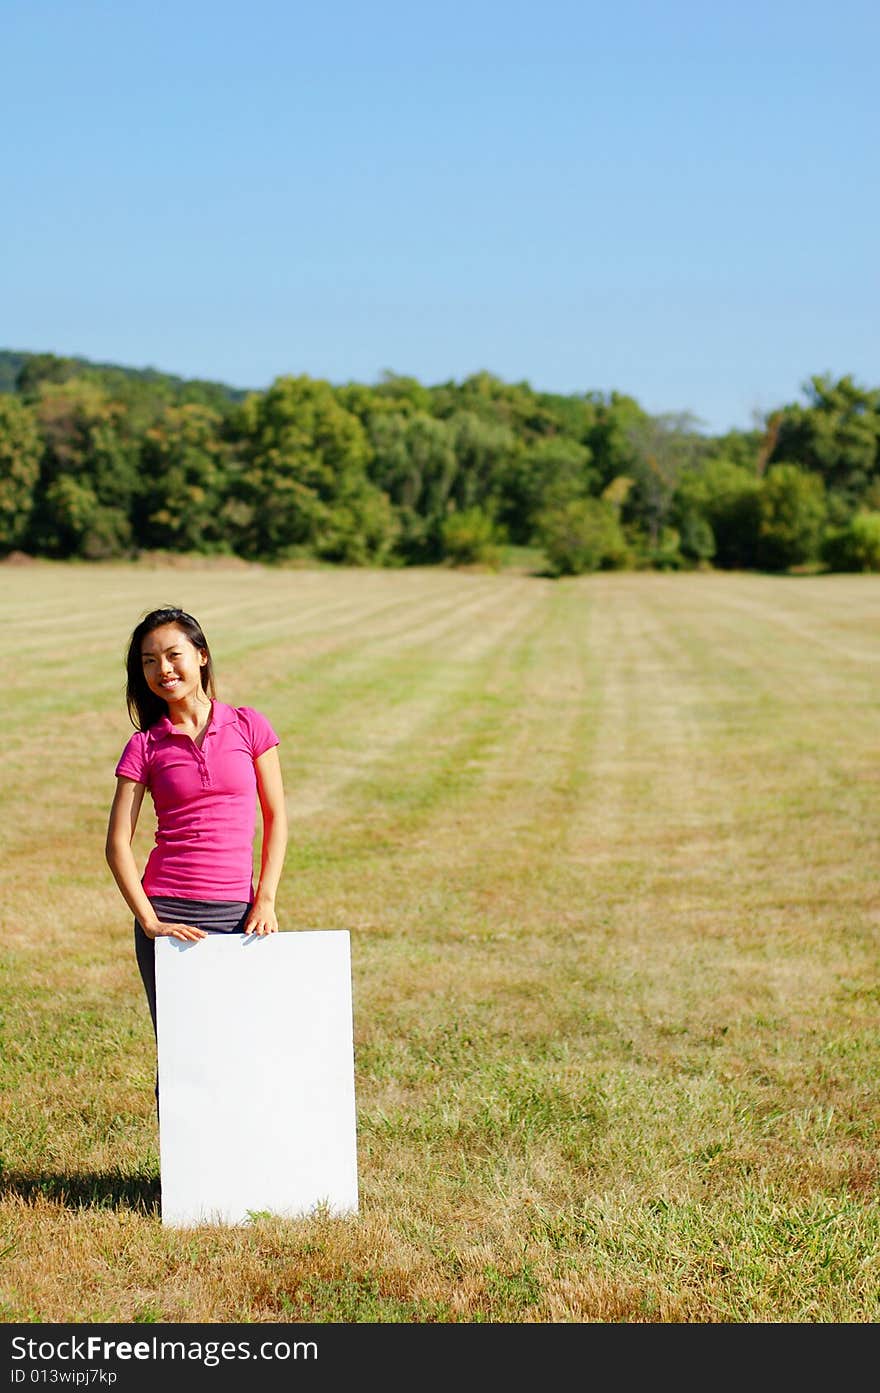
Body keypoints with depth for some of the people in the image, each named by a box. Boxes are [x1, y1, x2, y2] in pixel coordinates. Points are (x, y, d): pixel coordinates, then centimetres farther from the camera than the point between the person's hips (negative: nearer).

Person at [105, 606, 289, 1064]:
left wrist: (265, 900, -2)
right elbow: (117, 843, -1)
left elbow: (276, 818, 7)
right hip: (167, 911, 0)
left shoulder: (247, 726, 4)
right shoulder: (144, 746, 3)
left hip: (234, 913, 1)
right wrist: (149, 921, -10)